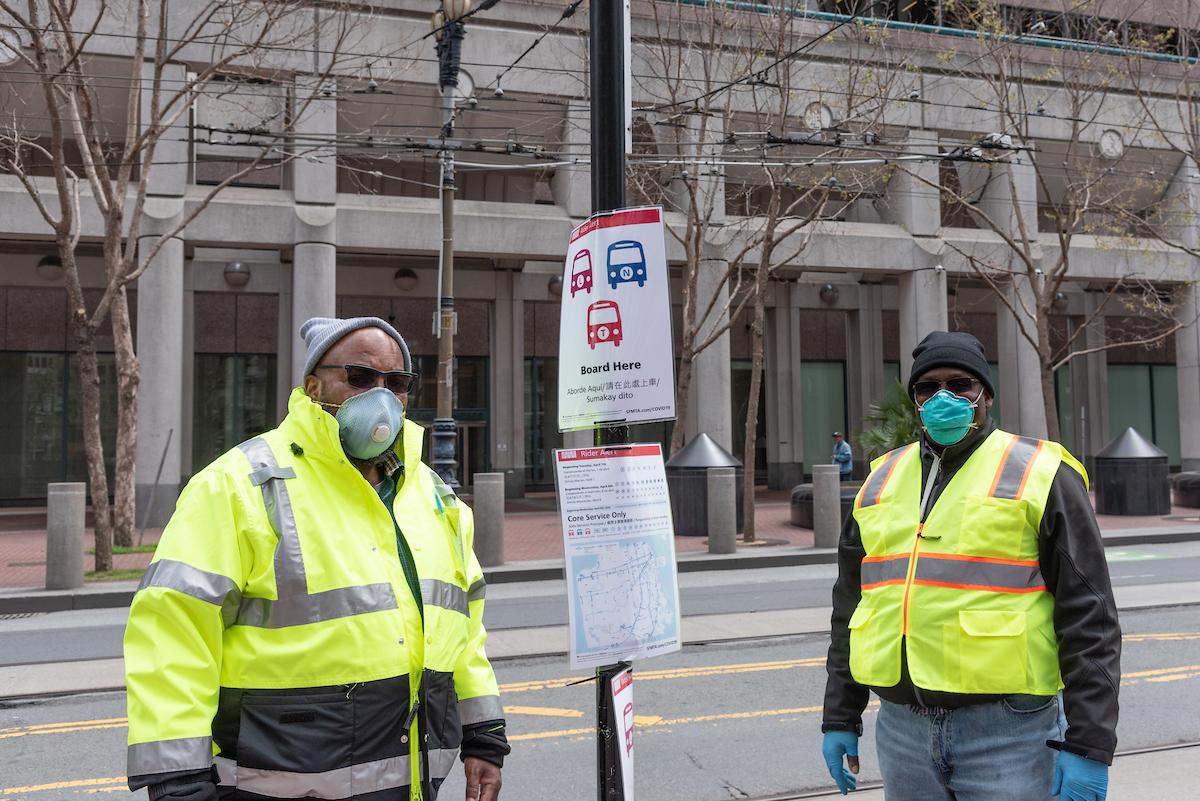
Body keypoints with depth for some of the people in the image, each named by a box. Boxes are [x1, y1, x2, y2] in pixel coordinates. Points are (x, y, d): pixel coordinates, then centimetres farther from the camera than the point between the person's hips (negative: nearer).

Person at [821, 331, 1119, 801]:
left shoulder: (1040, 474, -3)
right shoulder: (882, 480, 11)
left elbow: (1088, 617, -6)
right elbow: (850, 609, 16)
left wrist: (1089, 746, -11)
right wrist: (840, 718, 15)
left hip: (1007, 729, -4)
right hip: (901, 728, 5)